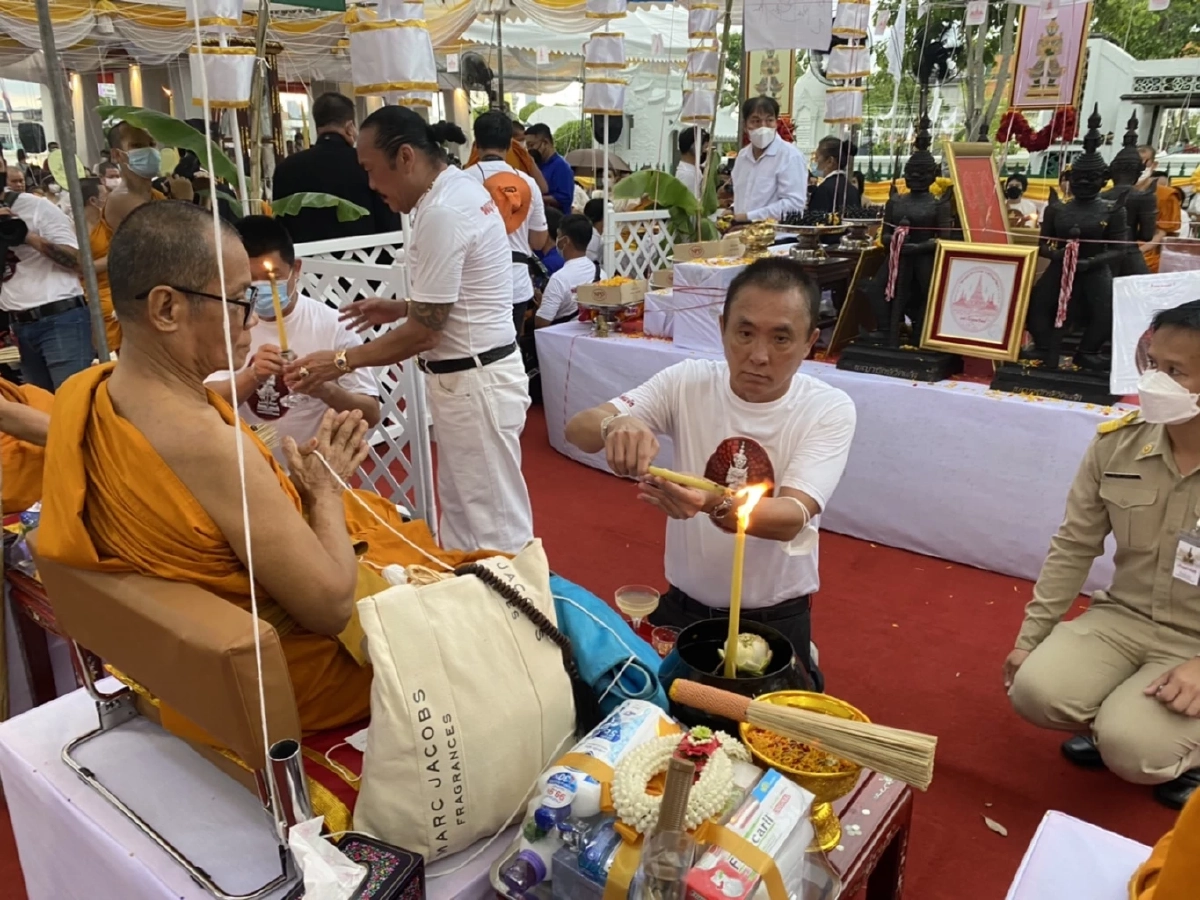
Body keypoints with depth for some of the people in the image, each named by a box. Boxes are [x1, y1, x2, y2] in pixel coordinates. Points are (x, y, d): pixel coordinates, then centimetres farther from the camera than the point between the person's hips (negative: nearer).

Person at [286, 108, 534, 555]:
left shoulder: (442, 213, -22)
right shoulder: (460, 187, 9)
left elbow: (425, 332, -19)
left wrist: (341, 361, -11)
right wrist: (401, 307, 14)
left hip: (474, 383, -11)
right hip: (473, 375, 11)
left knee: (493, 530, 2)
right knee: (463, 514, 20)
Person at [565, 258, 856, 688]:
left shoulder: (829, 409, -15)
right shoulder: (687, 382, -10)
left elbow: (792, 518, -27)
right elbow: (578, 428, -15)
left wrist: (713, 505, -48)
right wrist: (614, 425, -40)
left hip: (775, 618, -1)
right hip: (684, 604, 2)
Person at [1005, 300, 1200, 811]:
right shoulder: (1117, 444, -7)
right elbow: (1073, 547, 1)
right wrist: (1030, 636, 1)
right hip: (1122, 616, 4)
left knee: (1129, 750, -23)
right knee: (1034, 691, -19)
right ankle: (1115, 719, 15)